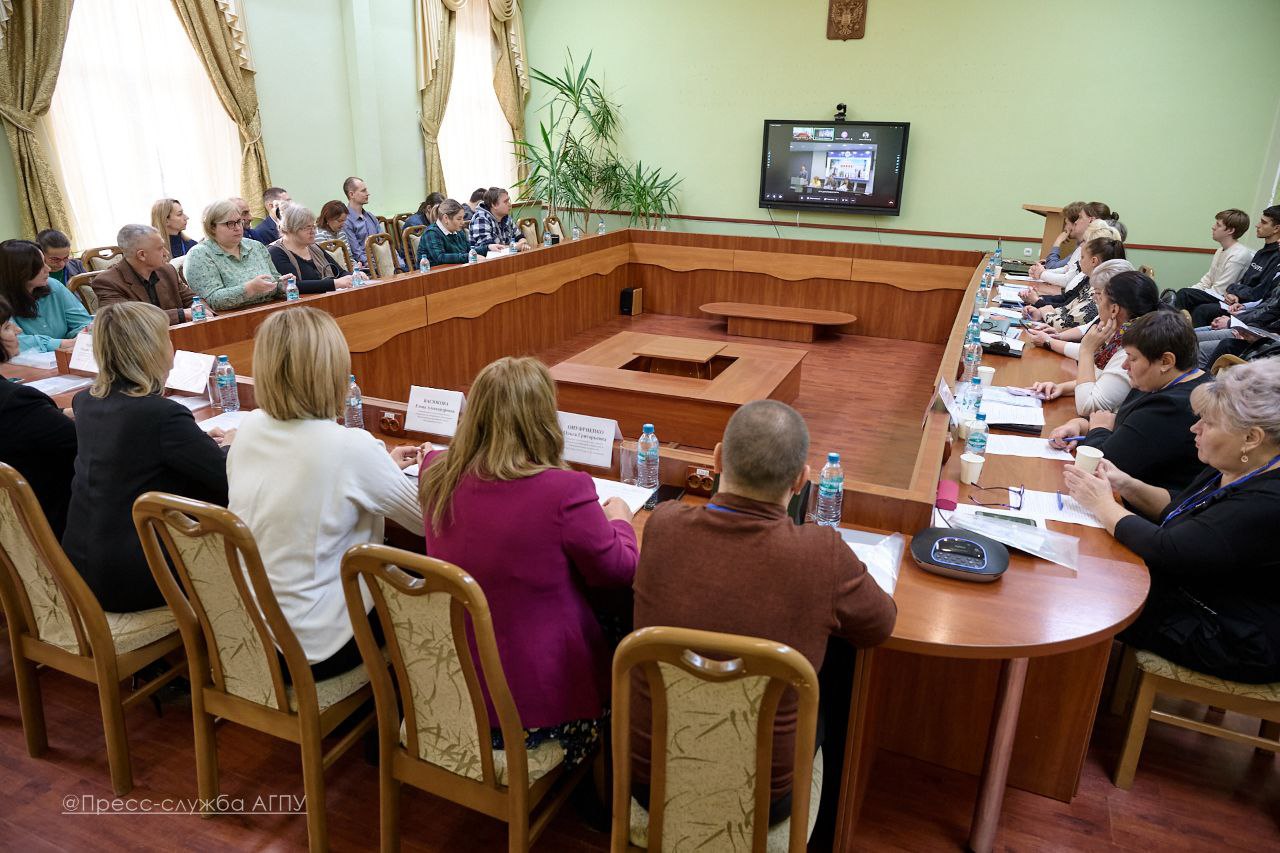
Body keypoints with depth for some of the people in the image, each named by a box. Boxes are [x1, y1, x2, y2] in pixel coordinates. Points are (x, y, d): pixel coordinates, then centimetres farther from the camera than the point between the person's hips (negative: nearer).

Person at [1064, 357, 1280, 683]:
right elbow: (1178, 509, 13)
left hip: (1234, 641, -9)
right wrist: (1127, 485, -5)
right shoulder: (1236, 469, -1)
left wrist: (1102, 503, -19)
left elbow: (1165, 551, -33)